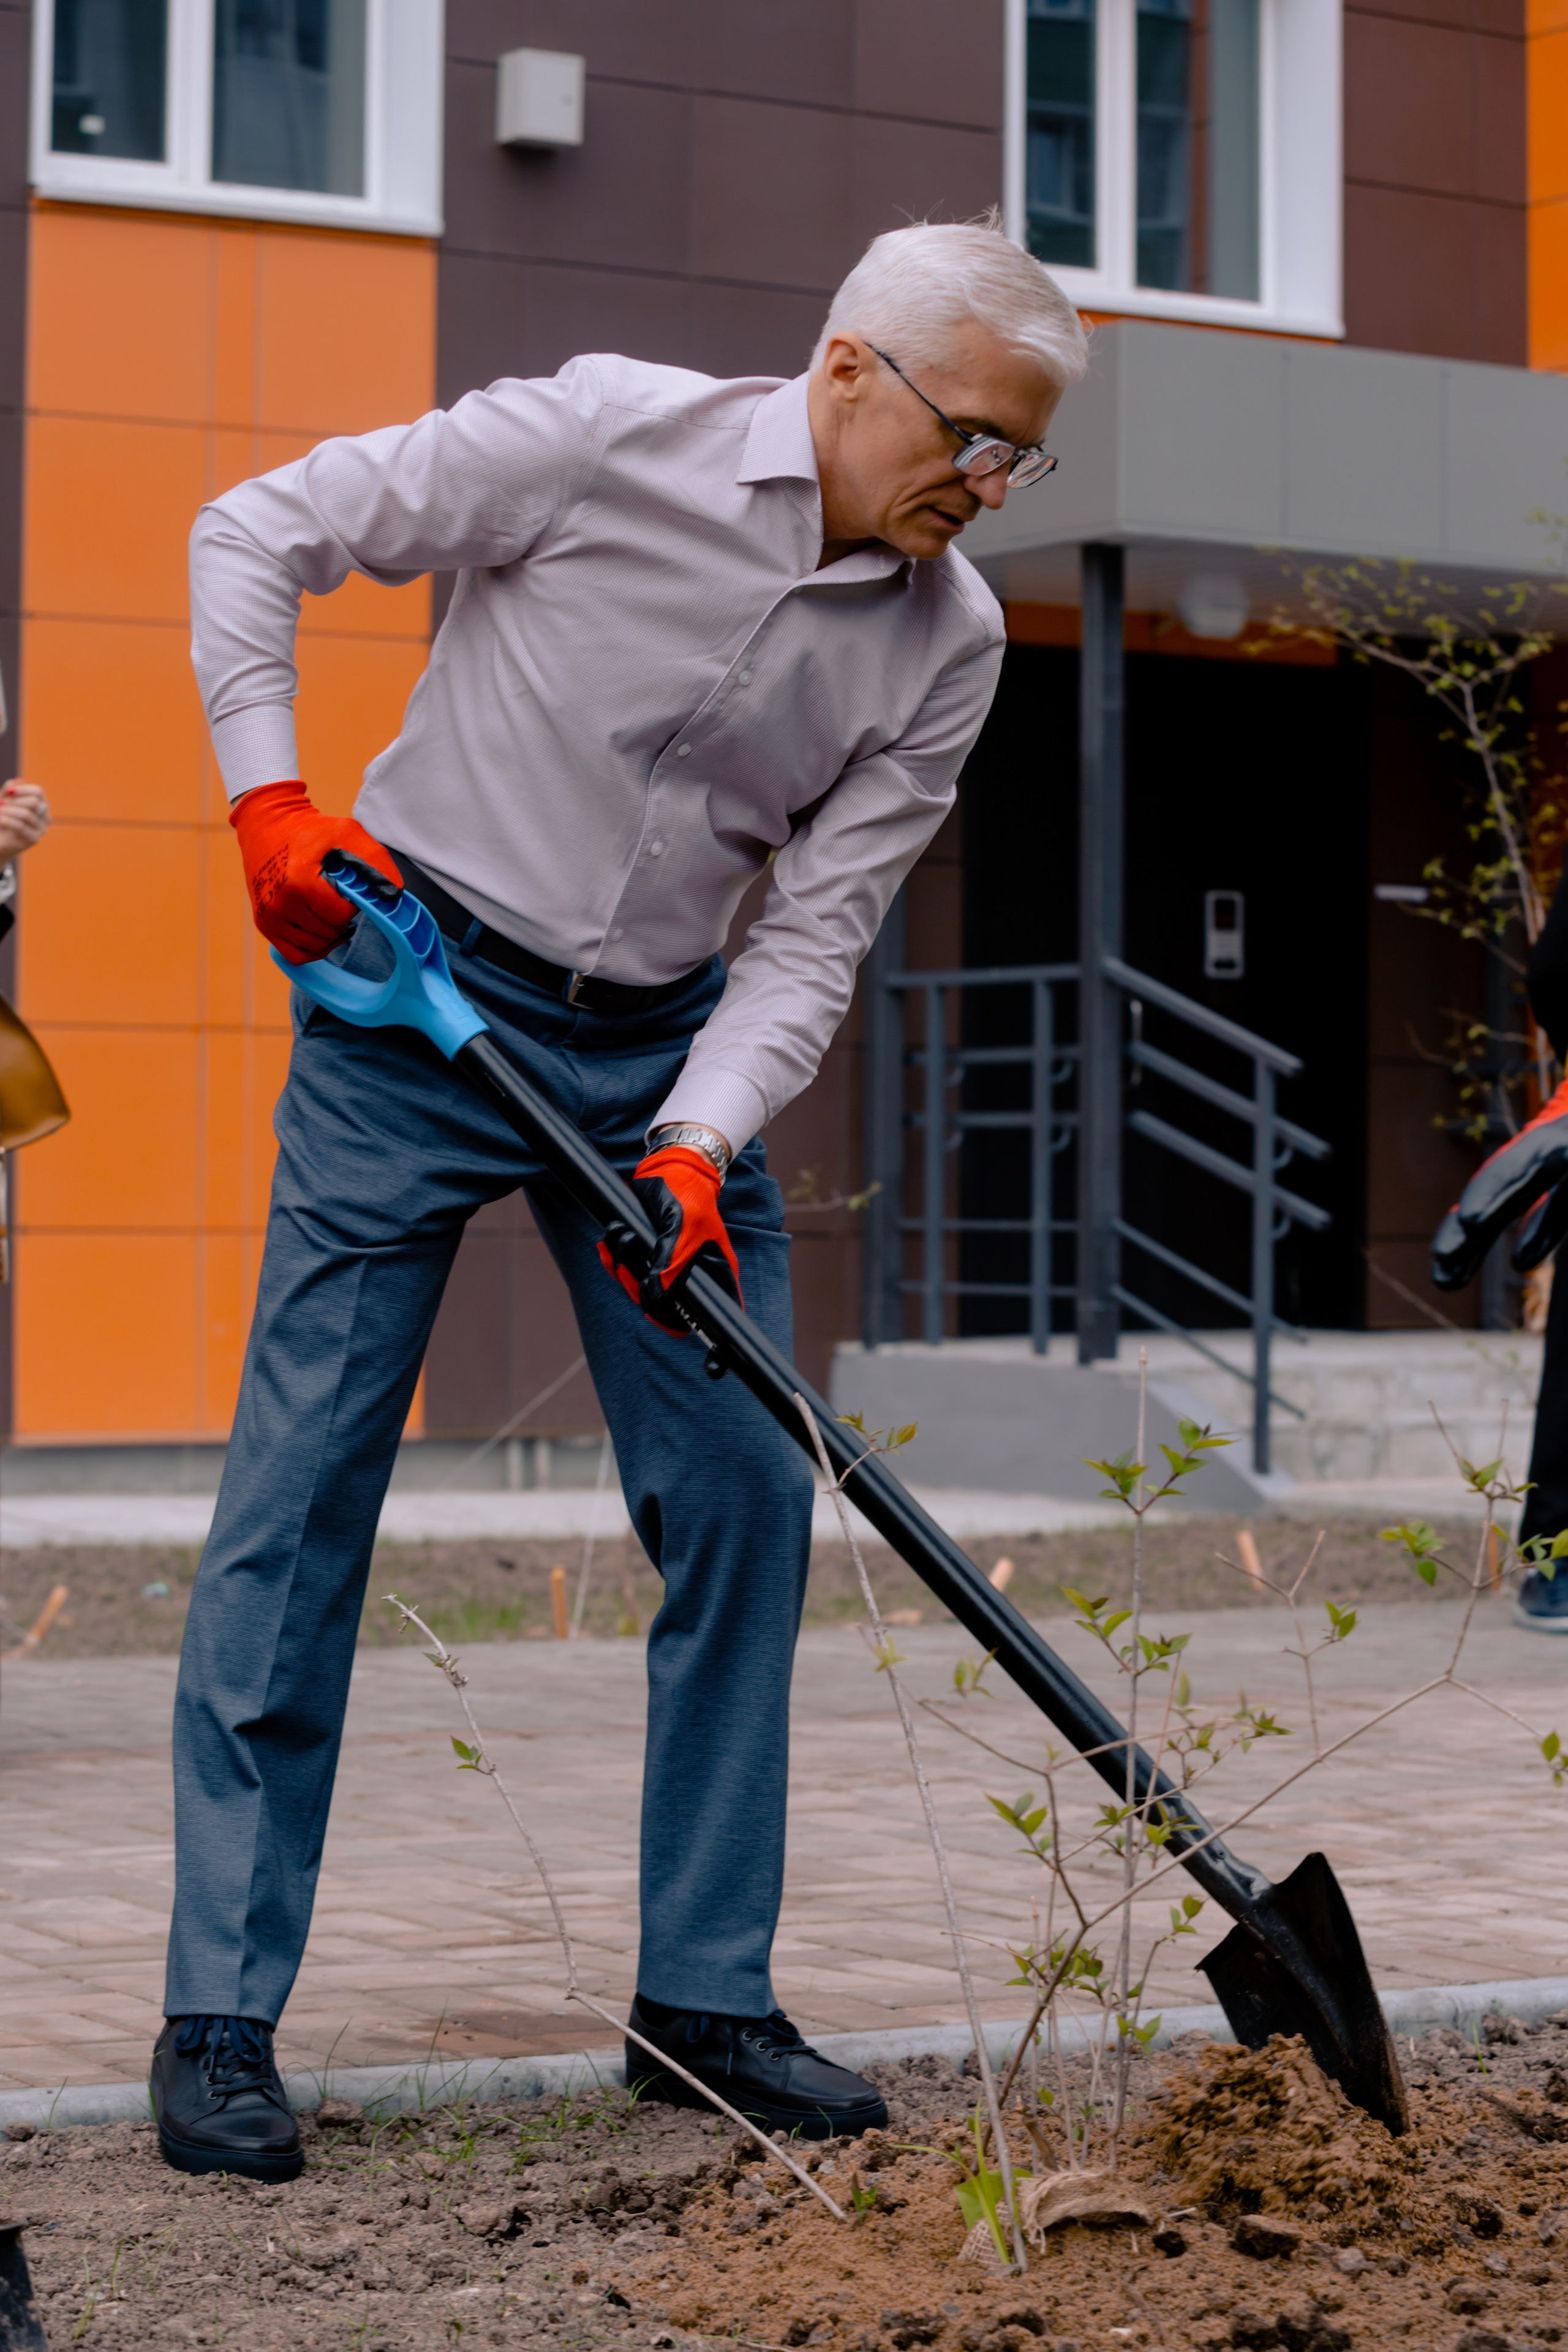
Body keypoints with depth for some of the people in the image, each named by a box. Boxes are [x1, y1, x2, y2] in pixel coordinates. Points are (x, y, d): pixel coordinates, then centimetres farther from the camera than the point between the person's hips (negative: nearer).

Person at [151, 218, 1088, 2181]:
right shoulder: (607, 438, -16)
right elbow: (256, 536, -8)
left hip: (667, 1043, 5)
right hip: (415, 989, -4)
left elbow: (815, 934, -5)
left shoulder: (949, 643, -4)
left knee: (745, 1496, 1)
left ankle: (704, 1997, 13)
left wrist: (698, 1143, -20)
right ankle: (219, 2018, 1)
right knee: (302, 1486, -6)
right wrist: (270, 795, -16)